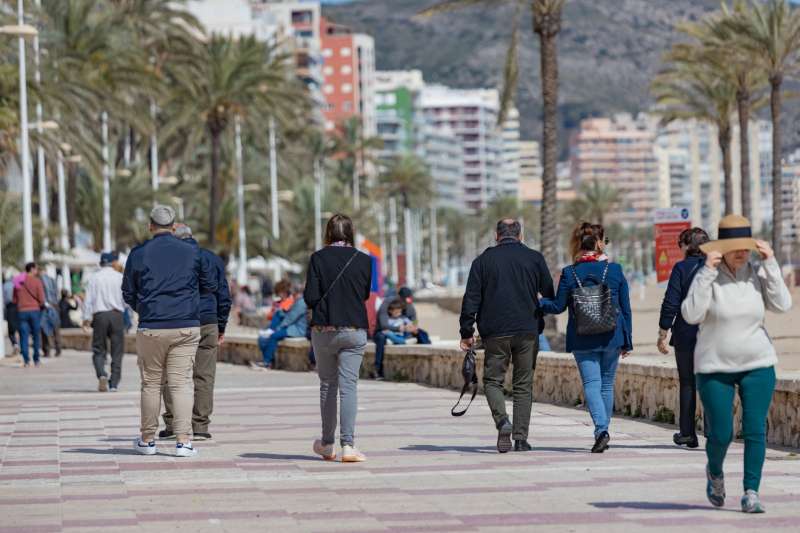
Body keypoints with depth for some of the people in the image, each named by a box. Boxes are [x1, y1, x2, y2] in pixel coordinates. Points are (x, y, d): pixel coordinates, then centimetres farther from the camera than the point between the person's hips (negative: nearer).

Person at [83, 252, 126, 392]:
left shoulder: (93, 278, 3)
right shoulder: (120, 277, 2)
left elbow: (88, 299, 0)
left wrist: (86, 318, 4)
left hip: (99, 314, 0)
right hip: (117, 315, 0)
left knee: (99, 350, 6)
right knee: (117, 351, 6)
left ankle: (101, 375, -19)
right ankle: (114, 384, 4)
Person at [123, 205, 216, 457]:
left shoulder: (138, 254, 2)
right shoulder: (192, 252, 4)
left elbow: (128, 294, 8)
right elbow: (210, 286, 14)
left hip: (151, 328, 0)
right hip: (186, 327, 0)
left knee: (151, 383, 10)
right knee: (182, 382, -1)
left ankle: (147, 440, 17)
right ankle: (183, 440, -9)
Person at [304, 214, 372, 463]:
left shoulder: (318, 258, -6)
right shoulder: (363, 260, -2)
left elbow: (310, 297, -8)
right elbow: (365, 295, 9)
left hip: (324, 330, 0)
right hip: (354, 330, 0)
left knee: (327, 385, 14)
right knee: (349, 386, -1)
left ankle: (327, 444, 21)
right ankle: (348, 444, -12)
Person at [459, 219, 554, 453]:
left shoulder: (483, 260, 3)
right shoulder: (534, 258, 5)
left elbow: (471, 299, -1)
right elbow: (550, 295, 7)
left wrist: (466, 333, 3)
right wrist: (540, 323, 23)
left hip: (495, 332, -1)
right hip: (527, 331, 1)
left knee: (493, 380, 9)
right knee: (523, 385, 9)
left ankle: (502, 421, -17)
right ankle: (521, 438, 5)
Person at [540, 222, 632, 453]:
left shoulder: (569, 273, -4)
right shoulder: (615, 270, 0)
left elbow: (558, 306, 1)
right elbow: (625, 308, 3)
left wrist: (537, 303, 21)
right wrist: (627, 341, 11)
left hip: (583, 340, -1)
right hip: (611, 338, 1)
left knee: (591, 384, -4)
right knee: (606, 385, 14)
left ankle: (601, 430, -23)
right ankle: (603, 431, 20)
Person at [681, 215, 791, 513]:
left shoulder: (757, 273, 0)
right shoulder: (707, 276, -9)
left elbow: (782, 305, -10)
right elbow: (691, 315, -22)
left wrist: (770, 264, -14)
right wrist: (707, 272, -25)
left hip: (758, 365, 2)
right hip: (715, 368, -2)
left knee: (755, 430, -5)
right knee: (720, 435, 0)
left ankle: (751, 493, 2)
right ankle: (715, 473, 32)